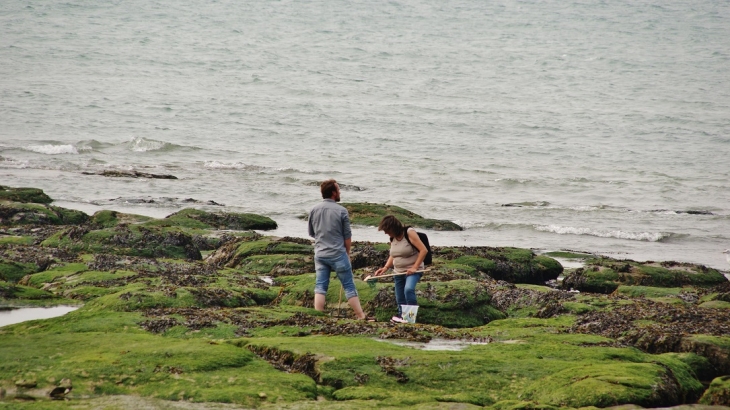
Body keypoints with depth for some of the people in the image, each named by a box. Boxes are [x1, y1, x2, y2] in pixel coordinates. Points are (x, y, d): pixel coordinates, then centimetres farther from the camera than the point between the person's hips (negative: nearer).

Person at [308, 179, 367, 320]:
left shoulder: (314, 211, 3)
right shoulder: (341, 211, -9)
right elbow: (347, 236, -4)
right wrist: (347, 252, 11)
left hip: (320, 254, 4)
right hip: (338, 254, -4)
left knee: (320, 286, 5)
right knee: (349, 286, 3)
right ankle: (361, 316, 7)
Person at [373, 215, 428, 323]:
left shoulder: (410, 233, -16)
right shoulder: (392, 238, 4)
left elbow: (423, 250, -19)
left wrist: (415, 267, -22)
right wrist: (385, 268, 1)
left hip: (413, 271, -7)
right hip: (399, 272, 7)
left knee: (408, 289, -31)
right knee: (400, 299, 7)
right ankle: (402, 316, 23)